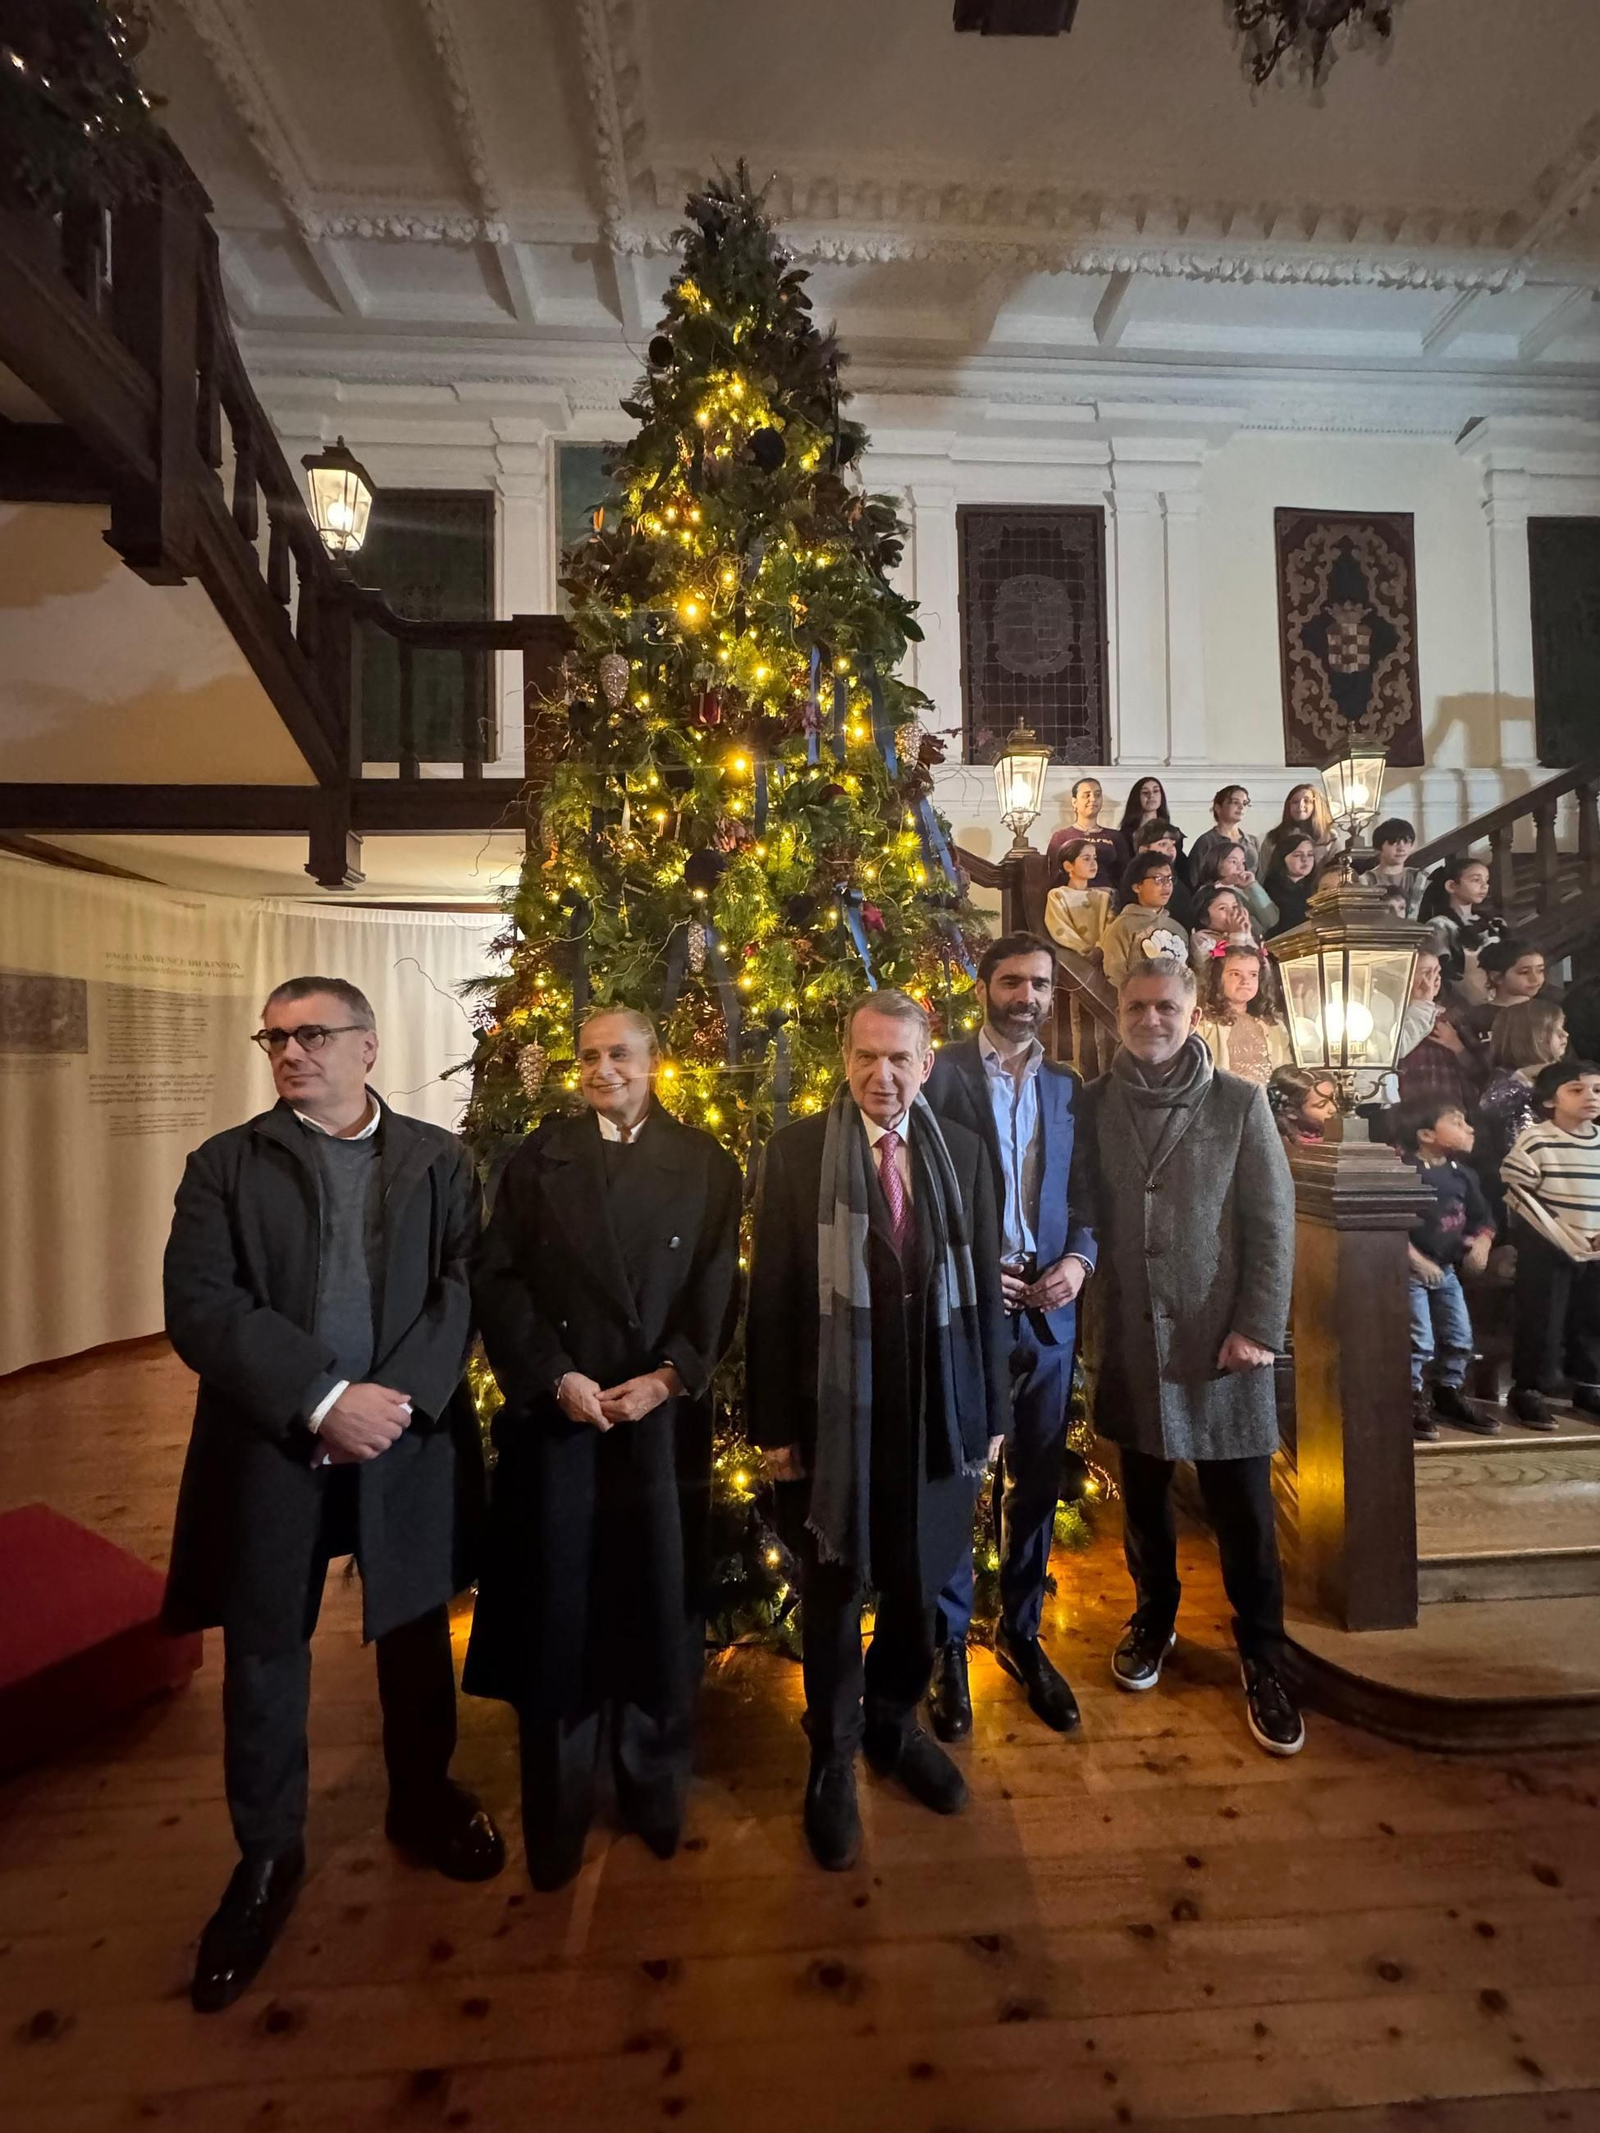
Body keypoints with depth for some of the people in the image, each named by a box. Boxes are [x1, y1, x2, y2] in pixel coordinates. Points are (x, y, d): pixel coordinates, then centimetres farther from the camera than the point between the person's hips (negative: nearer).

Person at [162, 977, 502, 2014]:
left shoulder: (439, 1159, 0)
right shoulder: (225, 1164, 0)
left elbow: (466, 1283, -8)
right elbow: (199, 1305, -10)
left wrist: (398, 1397, -20)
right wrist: (321, 1401, -19)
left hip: (410, 1441, 1)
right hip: (269, 1448, 0)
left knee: (418, 1637, 19)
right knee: (264, 1660, 16)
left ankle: (423, 1798, 45)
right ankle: (269, 1855, 42)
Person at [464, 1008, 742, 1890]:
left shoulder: (705, 1164, 1)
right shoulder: (538, 1156, 4)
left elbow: (716, 1289, -1)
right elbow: (496, 1279, -1)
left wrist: (668, 1377, -12)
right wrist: (555, 1377, -10)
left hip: (664, 1413, 0)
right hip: (555, 1411, 1)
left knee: (657, 1603, 12)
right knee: (554, 1609, 10)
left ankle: (654, 1787, 38)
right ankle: (555, 1811, 34)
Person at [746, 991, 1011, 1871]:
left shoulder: (963, 1153, 1)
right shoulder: (797, 1151, -7)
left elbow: (986, 1290, 4)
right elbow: (770, 1294, -7)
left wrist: (991, 1412, 5)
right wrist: (773, 1424, -6)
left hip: (937, 1413, 3)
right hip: (832, 1412, -2)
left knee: (919, 1584, 20)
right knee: (834, 1592, 15)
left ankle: (893, 1725, 48)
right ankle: (833, 1763, 41)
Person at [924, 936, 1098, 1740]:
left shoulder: (1068, 1088, 10)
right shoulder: (940, 1073, -5)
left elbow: (1085, 1197, 10)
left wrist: (1079, 1260, -7)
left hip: (1048, 1310, 4)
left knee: (1036, 1482, 16)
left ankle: (1021, 1634, 36)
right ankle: (949, 1645, 29)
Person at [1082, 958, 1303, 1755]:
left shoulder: (1239, 1103, -2)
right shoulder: (1092, 1105, 0)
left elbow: (1273, 1223, -4)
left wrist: (1259, 1327, -9)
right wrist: (1092, 1317, -3)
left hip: (1220, 1335, -1)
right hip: (1128, 1337, 2)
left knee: (1243, 1510, 9)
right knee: (1143, 1494, 17)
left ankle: (1261, 1657, 31)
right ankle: (1153, 1617, 40)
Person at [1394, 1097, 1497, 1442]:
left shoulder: (1463, 1174, 6)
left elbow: (1483, 1215, 16)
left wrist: (1482, 1241, -3)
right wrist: (1414, 1259, -23)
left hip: (1447, 1269, 8)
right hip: (1409, 1270, -8)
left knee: (1460, 1338, 14)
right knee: (1419, 1342, -5)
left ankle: (1449, 1394, 33)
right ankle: (1412, 1400, 12)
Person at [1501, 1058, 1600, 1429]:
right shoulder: (1535, 1141, -12)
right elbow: (1517, 1194, -13)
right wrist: (1566, 1240, -14)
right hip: (1546, 1251, -5)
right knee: (1541, 1323, 1)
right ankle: (1529, 1390, 14)